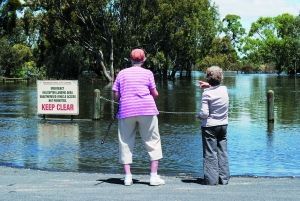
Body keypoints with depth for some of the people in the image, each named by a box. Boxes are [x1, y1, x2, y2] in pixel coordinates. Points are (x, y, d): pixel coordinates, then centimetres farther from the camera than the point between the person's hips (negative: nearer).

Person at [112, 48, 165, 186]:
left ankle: (127, 176, 4)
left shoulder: (122, 73, 8)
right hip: (147, 110, -2)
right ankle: (154, 176, 1)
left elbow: (116, 95, 5)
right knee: (153, 141, 5)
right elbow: (155, 94, 2)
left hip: (126, 111, 2)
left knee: (126, 143, 8)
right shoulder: (147, 73, 3)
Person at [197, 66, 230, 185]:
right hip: (223, 125, 5)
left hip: (209, 126, -5)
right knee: (222, 152, 10)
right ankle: (223, 178, 12)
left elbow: (204, 113, -19)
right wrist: (209, 86, 18)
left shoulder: (206, 94, -16)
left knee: (210, 153, 0)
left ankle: (211, 179, 0)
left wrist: (198, 115, 1)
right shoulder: (224, 90, 0)